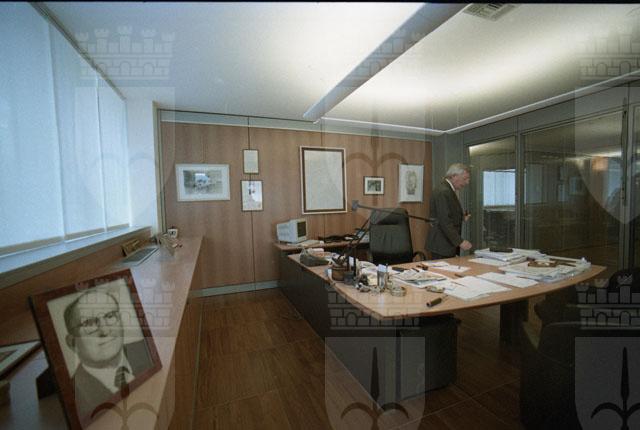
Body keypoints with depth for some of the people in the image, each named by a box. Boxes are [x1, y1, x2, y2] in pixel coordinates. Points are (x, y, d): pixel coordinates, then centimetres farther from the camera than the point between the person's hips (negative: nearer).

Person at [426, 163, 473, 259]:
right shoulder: (443, 192, -18)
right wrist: (460, 241, -23)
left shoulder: (448, 190, 14)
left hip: (449, 243, 10)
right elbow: (445, 222, -24)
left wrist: (461, 217, 8)